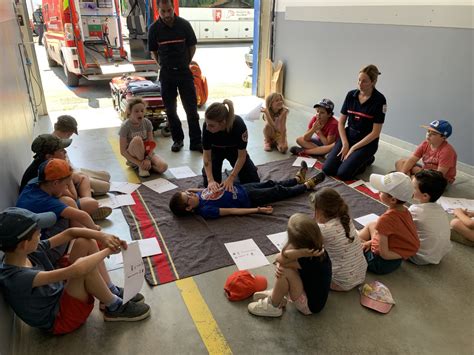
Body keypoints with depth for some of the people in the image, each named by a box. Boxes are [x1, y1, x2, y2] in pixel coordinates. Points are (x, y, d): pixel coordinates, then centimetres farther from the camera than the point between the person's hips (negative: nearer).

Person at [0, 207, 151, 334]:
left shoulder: (31, 251, -10)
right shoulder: (17, 278, -34)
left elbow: (69, 233, -2)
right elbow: (76, 270, -45)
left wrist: (102, 236, -17)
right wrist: (107, 250, -31)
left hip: (62, 294, 8)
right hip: (59, 319, -8)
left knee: (84, 242, -5)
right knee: (82, 266, -33)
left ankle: (113, 292, 3)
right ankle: (115, 308, -8)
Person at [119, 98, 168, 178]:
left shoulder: (147, 123, -8)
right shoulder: (125, 126, -17)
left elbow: (151, 144, -7)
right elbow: (123, 151, -17)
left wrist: (148, 159, -23)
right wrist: (139, 163, -24)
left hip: (146, 152, 3)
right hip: (132, 155, -3)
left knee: (163, 167, -25)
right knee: (137, 139, -36)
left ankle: (145, 164, 4)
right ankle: (141, 167, -16)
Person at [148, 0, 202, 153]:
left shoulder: (184, 24, -6)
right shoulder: (154, 28, -4)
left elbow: (192, 46, 5)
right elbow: (153, 52, 7)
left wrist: (185, 63, 6)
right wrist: (163, 65, 2)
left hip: (184, 71, -1)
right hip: (166, 73, 1)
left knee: (191, 108, -1)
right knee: (170, 109, 7)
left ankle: (196, 142, 8)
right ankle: (177, 139, 21)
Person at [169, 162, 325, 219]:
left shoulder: (198, 196, -8)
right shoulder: (206, 210, -30)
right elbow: (233, 211, -28)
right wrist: (258, 210, -25)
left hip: (241, 188, 7)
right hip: (248, 198, -7)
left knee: (271, 184, 20)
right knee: (279, 192, 7)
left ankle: (298, 178, 44)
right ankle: (307, 185, 29)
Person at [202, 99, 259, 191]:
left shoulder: (239, 124, -39)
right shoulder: (207, 126, -35)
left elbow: (242, 156, -27)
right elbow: (207, 155, -24)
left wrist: (231, 178, -32)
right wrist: (210, 180, -34)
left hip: (234, 149, 0)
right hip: (216, 150, 1)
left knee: (253, 181, -6)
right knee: (209, 185, -14)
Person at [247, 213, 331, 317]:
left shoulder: (309, 261, -35)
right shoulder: (317, 251, -13)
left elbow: (279, 258, -24)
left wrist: (301, 253, -37)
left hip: (310, 306, -8)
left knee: (285, 271, -24)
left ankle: (272, 306, -2)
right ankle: (276, 294, 12)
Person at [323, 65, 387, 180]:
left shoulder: (379, 100, -14)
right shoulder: (351, 95, 0)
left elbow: (375, 132, -14)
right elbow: (341, 122, 5)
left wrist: (353, 148, -14)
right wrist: (345, 144, -8)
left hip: (367, 142, -4)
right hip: (348, 136, 5)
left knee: (343, 173, -19)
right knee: (327, 169, -11)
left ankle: (367, 159, 9)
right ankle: (350, 157, 16)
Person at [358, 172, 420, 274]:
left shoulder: (385, 219, -31)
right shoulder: (405, 211, -7)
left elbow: (384, 254, -30)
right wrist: (371, 242, 2)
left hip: (381, 264, -8)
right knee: (371, 225, 23)